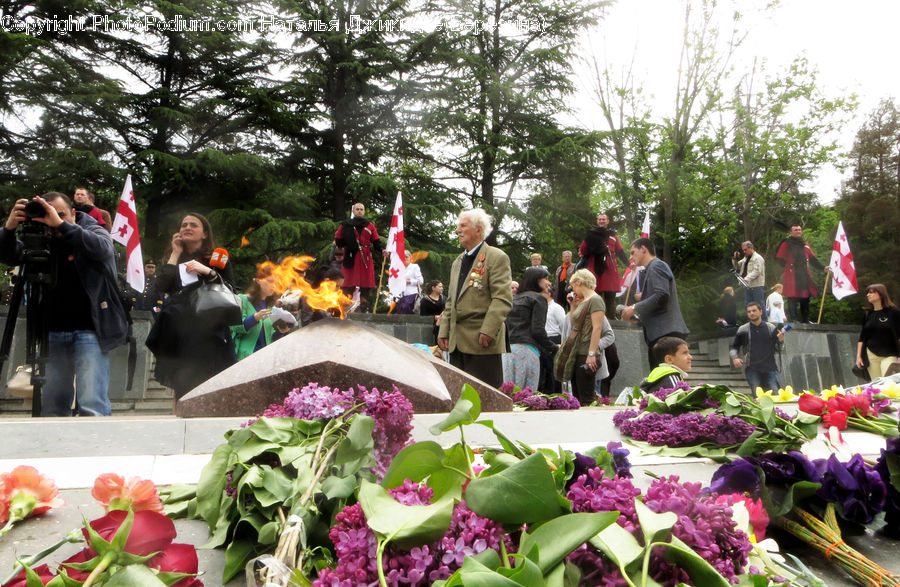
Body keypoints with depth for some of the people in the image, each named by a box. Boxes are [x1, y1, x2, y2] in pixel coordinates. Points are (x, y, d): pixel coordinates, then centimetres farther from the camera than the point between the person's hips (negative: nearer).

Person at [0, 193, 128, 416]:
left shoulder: (92, 232, 1)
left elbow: (102, 248, -21)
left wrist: (61, 225, -29)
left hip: (89, 330, -4)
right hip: (54, 332, 4)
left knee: (92, 407, -13)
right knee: (52, 406, 8)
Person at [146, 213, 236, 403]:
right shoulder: (174, 260, 19)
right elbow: (162, 287, 1)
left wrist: (208, 272, -12)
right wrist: (175, 254, 5)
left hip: (207, 330, -4)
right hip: (178, 331, 4)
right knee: (181, 386, 3)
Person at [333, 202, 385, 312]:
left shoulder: (370, 226, 14)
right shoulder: (345, 225, 8)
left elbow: (376, 241, 9)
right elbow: (338, 240, 12)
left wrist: (382, 250, -6)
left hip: (366, 259, 2)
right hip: (351, 258, -2)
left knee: (366, 286, 2)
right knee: (349, 286, -4)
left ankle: (364, 309, 10)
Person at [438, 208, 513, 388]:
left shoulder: (496, 257, -4)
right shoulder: (458, 262, 22)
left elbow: (503, 299, -13)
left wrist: (488, 331, -20)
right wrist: (443, 332, 13)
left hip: (482, 341, -8)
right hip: (457, 342, 8)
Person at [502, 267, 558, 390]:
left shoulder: (515, 298, 21)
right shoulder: (538, 298, 1)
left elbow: (506, 327, 17)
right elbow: (538, 330, -9)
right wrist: (553, 349, 1)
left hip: (508, 350, 7)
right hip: (526, 350, -7)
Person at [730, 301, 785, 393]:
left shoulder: (771, 328, 8)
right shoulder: (743, 330, 6)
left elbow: (778, 348, 12)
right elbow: (734, 347, 13)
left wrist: (780, 341, -9)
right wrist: (734, 358, -6)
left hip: (770, 368, 1)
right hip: (752, 369, -1)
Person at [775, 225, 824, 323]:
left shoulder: (805, 245, 18)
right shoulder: (786, 244, 0)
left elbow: (812, 259, 20)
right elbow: (778, 258, -2)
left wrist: (823, 268, 11)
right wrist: (789, 266, -4)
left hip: (805, 277, 6)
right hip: (792, 277, -6)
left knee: (805, 300, 10)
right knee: (793, 301, -8)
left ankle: (805, 321, 19)